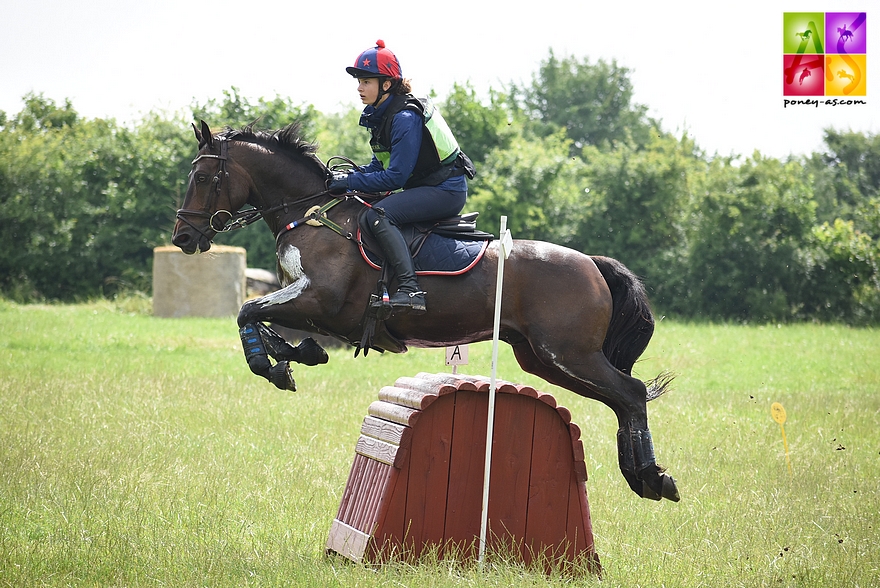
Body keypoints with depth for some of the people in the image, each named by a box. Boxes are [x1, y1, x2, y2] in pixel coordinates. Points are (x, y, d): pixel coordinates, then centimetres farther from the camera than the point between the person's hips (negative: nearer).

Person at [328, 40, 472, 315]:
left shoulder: (405, 118, -22)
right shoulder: (379, 114, 8)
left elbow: (395, 177, -24)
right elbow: (381, 164, 14)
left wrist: (350, 182, -19)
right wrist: (349, 176, -2)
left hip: (447, 190, -11)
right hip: (424, 186, 11)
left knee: (379, 214, -29)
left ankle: (410, 289, -39)